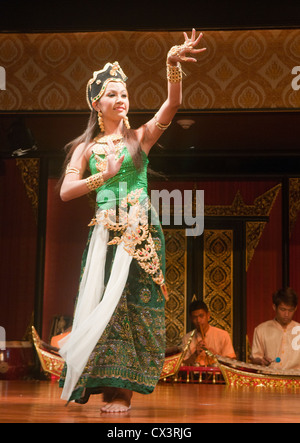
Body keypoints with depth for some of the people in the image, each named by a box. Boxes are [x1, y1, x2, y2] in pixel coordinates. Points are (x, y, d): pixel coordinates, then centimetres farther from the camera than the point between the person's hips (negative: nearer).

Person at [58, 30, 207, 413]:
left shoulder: (140, 137, 10)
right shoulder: (86, 147, 14)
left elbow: (173, 104, -5)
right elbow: (66, 191, 6)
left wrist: (173, 64, -20)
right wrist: (105, 175, -5)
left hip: (140, 232, -1)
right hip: (105, 233, 2)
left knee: (135, 304, -7)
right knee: (104, 304, -4)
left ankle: (124, 388, -4)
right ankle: (110, 387, 6)